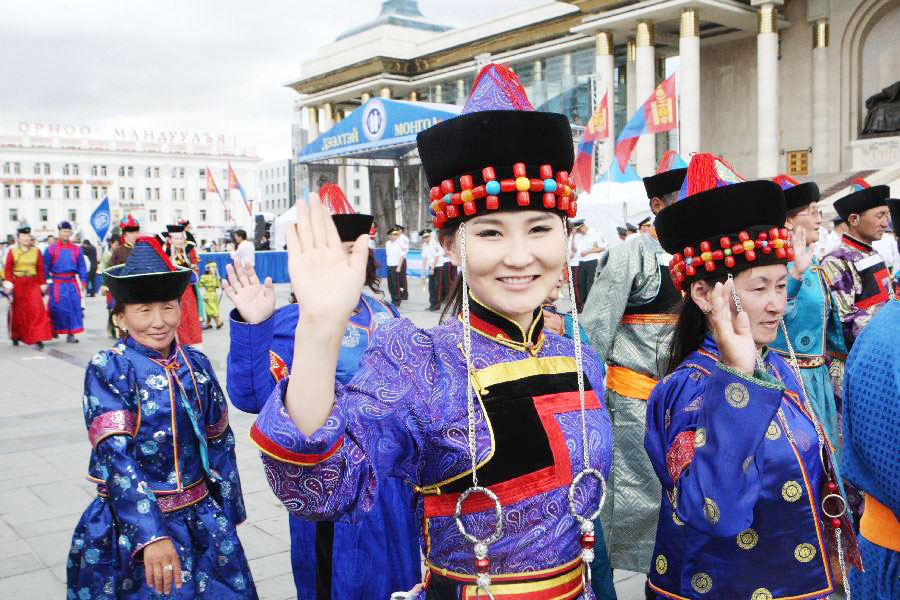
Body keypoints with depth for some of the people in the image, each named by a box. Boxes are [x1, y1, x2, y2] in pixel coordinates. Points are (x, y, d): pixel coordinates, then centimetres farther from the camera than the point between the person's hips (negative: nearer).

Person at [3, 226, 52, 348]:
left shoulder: (36, 251, 5)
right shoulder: (12, 252, 3)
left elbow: (41, 269, 6)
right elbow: (8, 269, 0)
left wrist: (42, 284, 4)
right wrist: (8, 282, -12)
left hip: (33, 284, 0)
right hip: (17, 284, 0)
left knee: (37, 309, -14)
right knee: (17, 311, 11)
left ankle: (38, 338, -14)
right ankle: (15, 336, 33)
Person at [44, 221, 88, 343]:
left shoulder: (76, 249, 8)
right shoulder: (51, 249, 2)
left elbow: (81, 267, 10)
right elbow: (45, 267, 5)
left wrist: (83, 281, 3)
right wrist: (45, 282, 1)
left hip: (72, 282, 2)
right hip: (57, 283, -2)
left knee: (74, 307, -3)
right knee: (57, 308, -2)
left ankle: (71, 334, 3)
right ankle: (54, 329, 21)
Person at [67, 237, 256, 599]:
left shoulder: (195, 364, 0)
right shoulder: (107, 369, -11)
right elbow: (116, 454, -21)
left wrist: (227, 514, 12)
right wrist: (151, 534, -29)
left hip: (202, 519, 4)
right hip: (133, 523, -4)